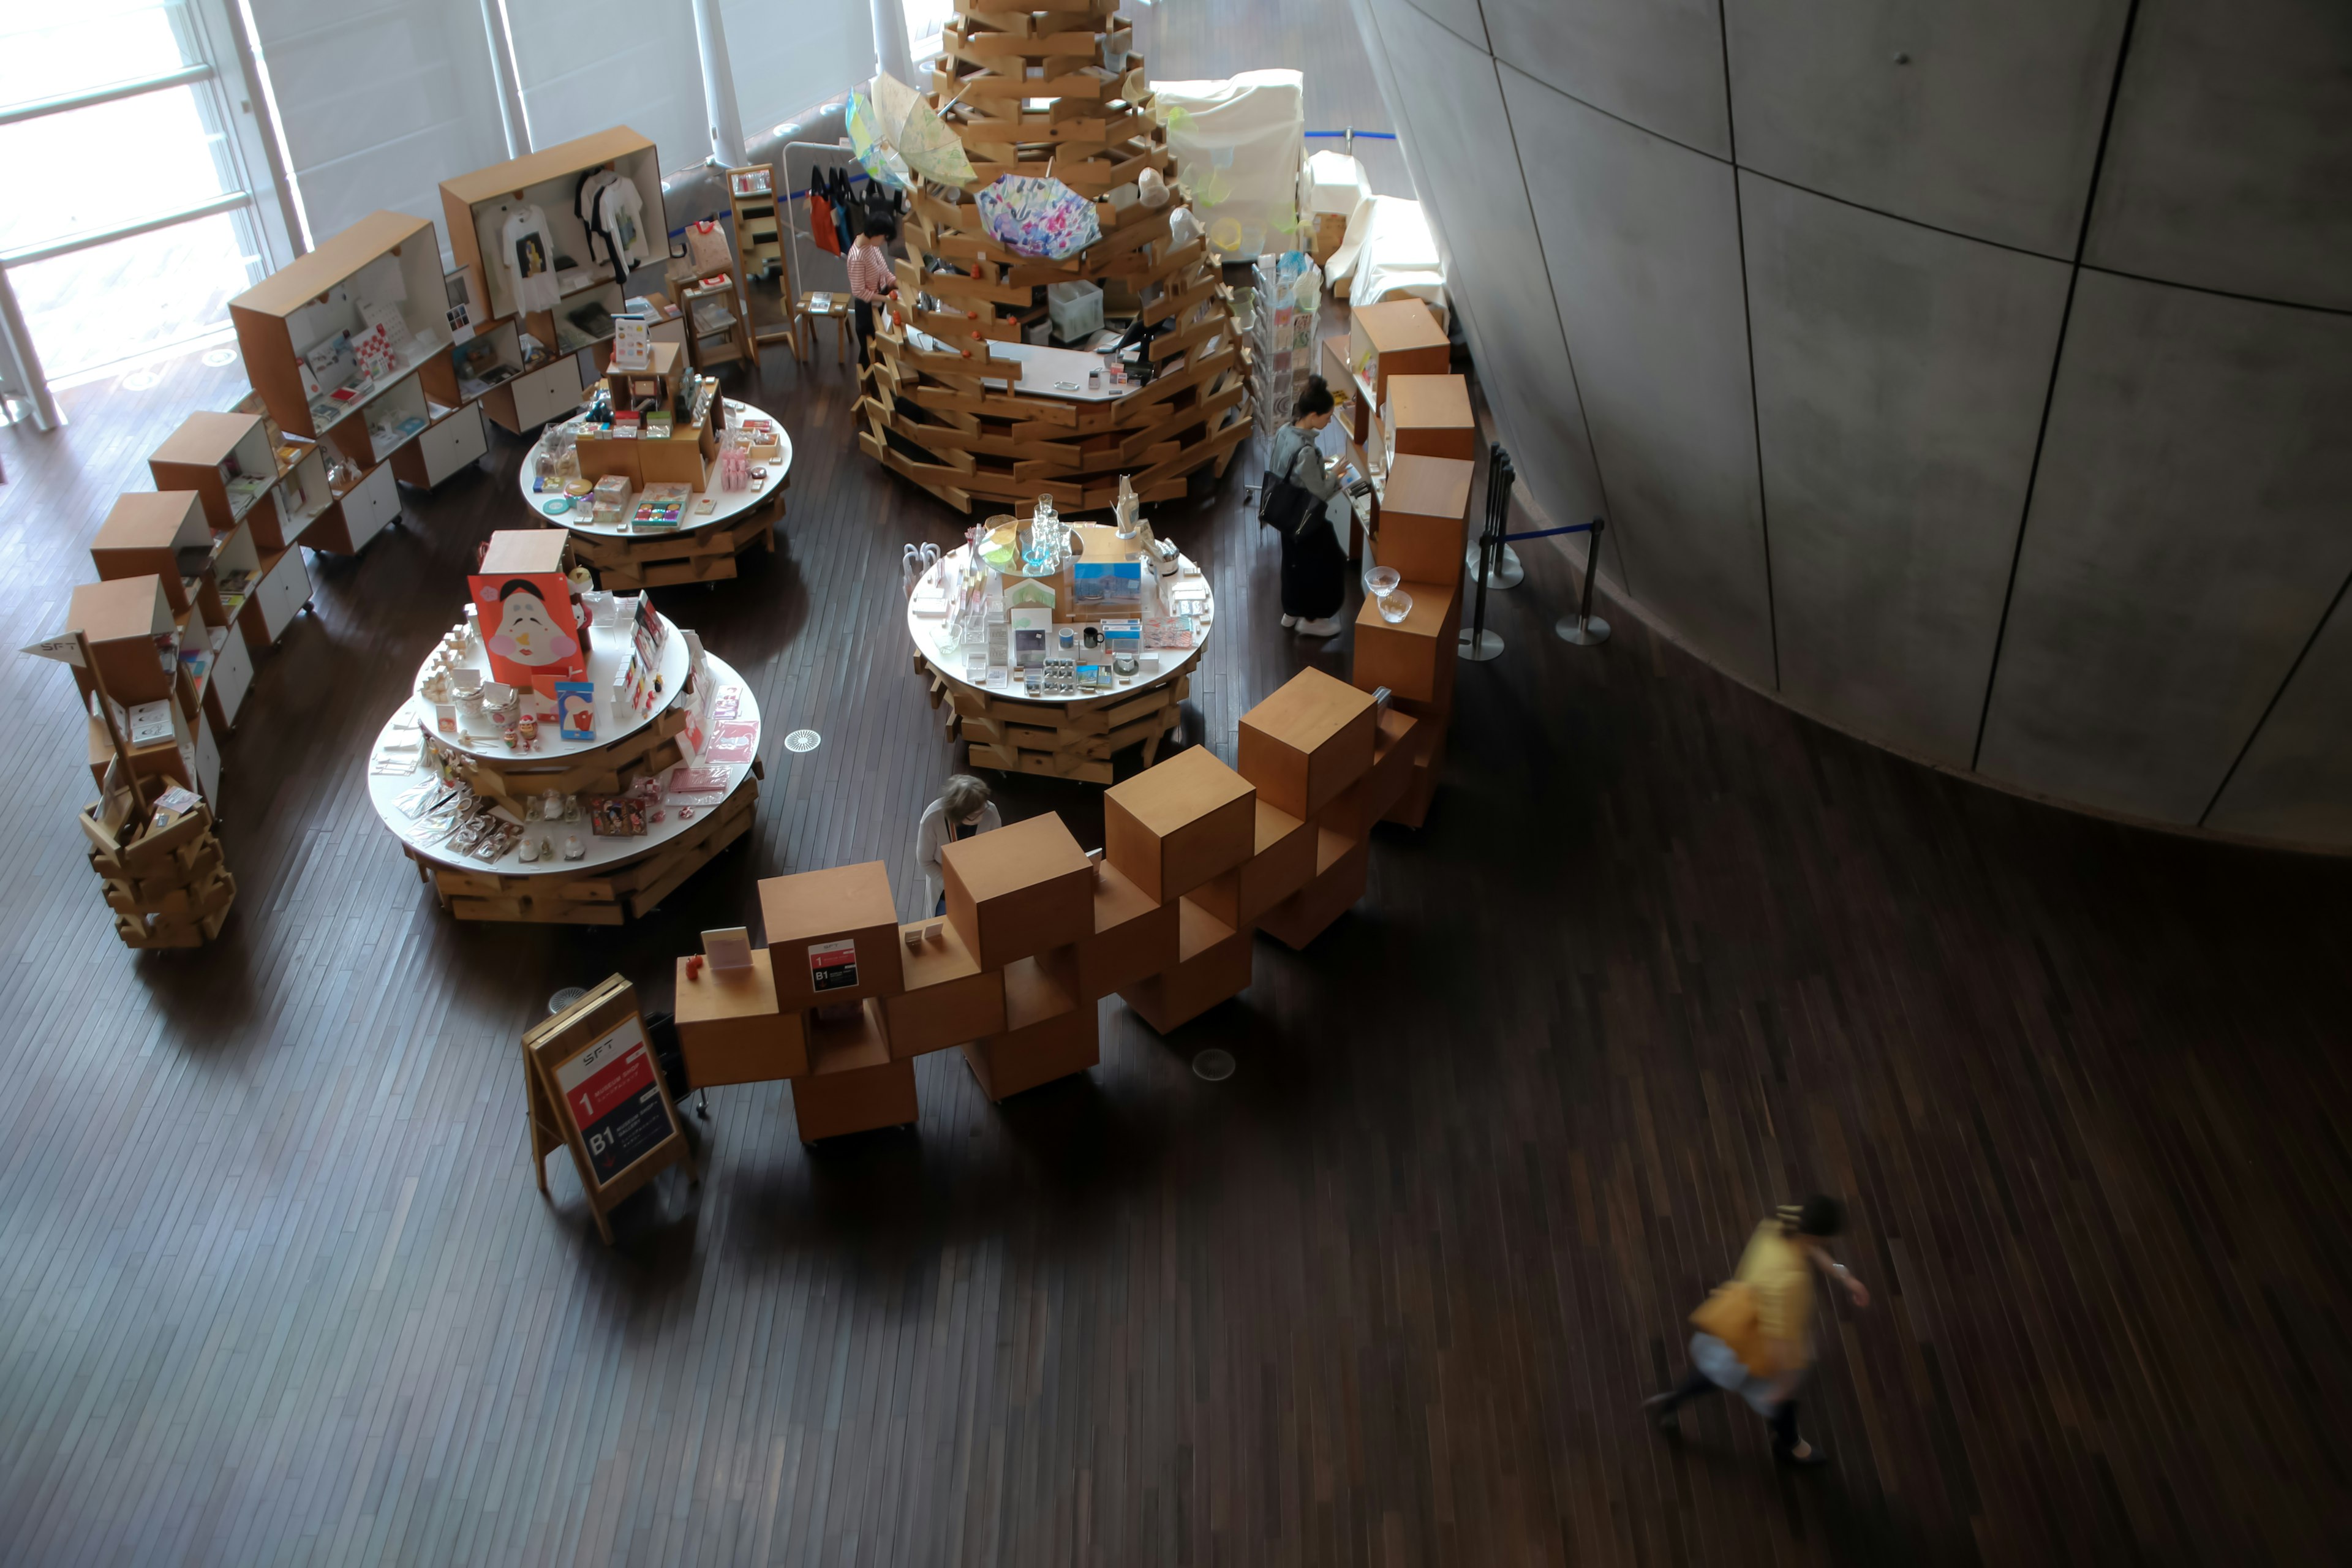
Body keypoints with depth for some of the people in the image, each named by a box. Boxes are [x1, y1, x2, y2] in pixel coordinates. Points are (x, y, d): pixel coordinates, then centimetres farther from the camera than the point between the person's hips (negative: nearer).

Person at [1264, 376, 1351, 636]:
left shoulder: (1284, 432, -8)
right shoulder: (1306, 452, -34)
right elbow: (1320, 492, -24)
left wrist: (1323, 468, 7)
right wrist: (1337, 474, -8)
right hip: (1307, 521, -8)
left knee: (1293, 562, 26)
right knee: (1324, 564, 14)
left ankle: (1291, 611, 44)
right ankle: (1310, 619, 29)